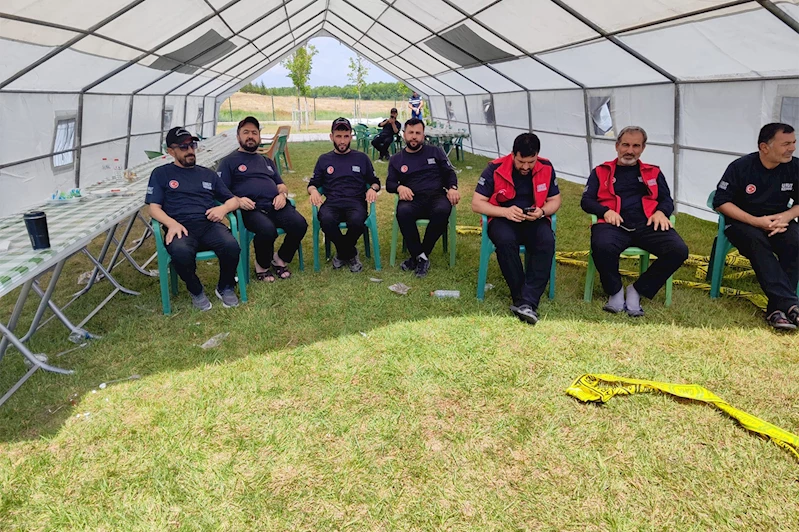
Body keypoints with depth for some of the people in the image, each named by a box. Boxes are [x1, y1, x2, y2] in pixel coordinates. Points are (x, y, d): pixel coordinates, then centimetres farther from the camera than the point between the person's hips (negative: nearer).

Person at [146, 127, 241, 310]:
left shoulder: (208, 174, 26)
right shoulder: (161, 174, 17)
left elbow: (233, 200, 24)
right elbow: (154, 208, 7)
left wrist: (224, 208, -1)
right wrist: (172, 223, -14)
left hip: (209, 225, 2)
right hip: (180, 228, -2)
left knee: (231, 246, -33)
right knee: (181, 252, -38)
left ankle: (225, 287, -3)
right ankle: (196, 291, -7)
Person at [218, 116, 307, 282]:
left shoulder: (267, 161, 30)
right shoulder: (228, 162, 13)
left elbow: (281, 185, 28)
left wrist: (282, 194, 3)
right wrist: (237, 200, -17)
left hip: (276, 206, 5)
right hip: (251, 209, -5)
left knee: (300, 224, -25)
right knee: (267, 230, -37)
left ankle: (280, 259, 1)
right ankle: (262, 266, -6)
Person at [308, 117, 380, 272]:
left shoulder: (361, 158, 19)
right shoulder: (324, 159, 20)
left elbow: (375, 181, 21)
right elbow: (313, 184, 19)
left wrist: (372, 189, -4)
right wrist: (313, 190, -6)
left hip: (355, 202, -1)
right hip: (332, 203, 1)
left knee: (357, 220, -38)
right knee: (326, 220, -37)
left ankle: (341, 254, -6)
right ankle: (351, 254, -11)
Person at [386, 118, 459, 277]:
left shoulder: (435, 152, 16)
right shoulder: (396, 159, 18)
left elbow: (449, 172, 14)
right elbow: (389, 184, 13)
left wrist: (452, 188, -8)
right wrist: (399, 187, -12)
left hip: (436, 195, 0)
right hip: (412, 199, 0)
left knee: (442, 210, -37)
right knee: (403, 212, -37)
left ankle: (419, 255, -22)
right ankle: (420, 256, -24)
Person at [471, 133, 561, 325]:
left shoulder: (546, 168, -1)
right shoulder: (495, 169, -10)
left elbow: (555, 201, 9)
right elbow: (476, 203, -9)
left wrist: (542, 212, -15)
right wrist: (506, 211, -25)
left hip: (534, 220, 2)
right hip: (502, 219, -2)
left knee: (546, 242, -32)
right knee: (506, 240, -37)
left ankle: (528, 302, -35)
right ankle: (521, 299, -26)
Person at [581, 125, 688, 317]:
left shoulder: (653, 172, 27)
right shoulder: (601, 172, 21)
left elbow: (667, 200, 21)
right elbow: (586, 201, 11)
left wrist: (661, 212, -4)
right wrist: (606, 211, -9)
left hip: (646, 224, 2)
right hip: (615, 224, -2)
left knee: (678, 250, -26)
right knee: (602, 247, -38)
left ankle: (637, 290, -10)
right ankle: (615, 293, -10)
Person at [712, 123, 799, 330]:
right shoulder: (740, 167, -12)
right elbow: (721, 202, -13)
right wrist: (756, 221, -22)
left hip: (778, 221, 3)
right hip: (743, 222, -3)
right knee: (757, 241, -36)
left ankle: (777, 307, -30)